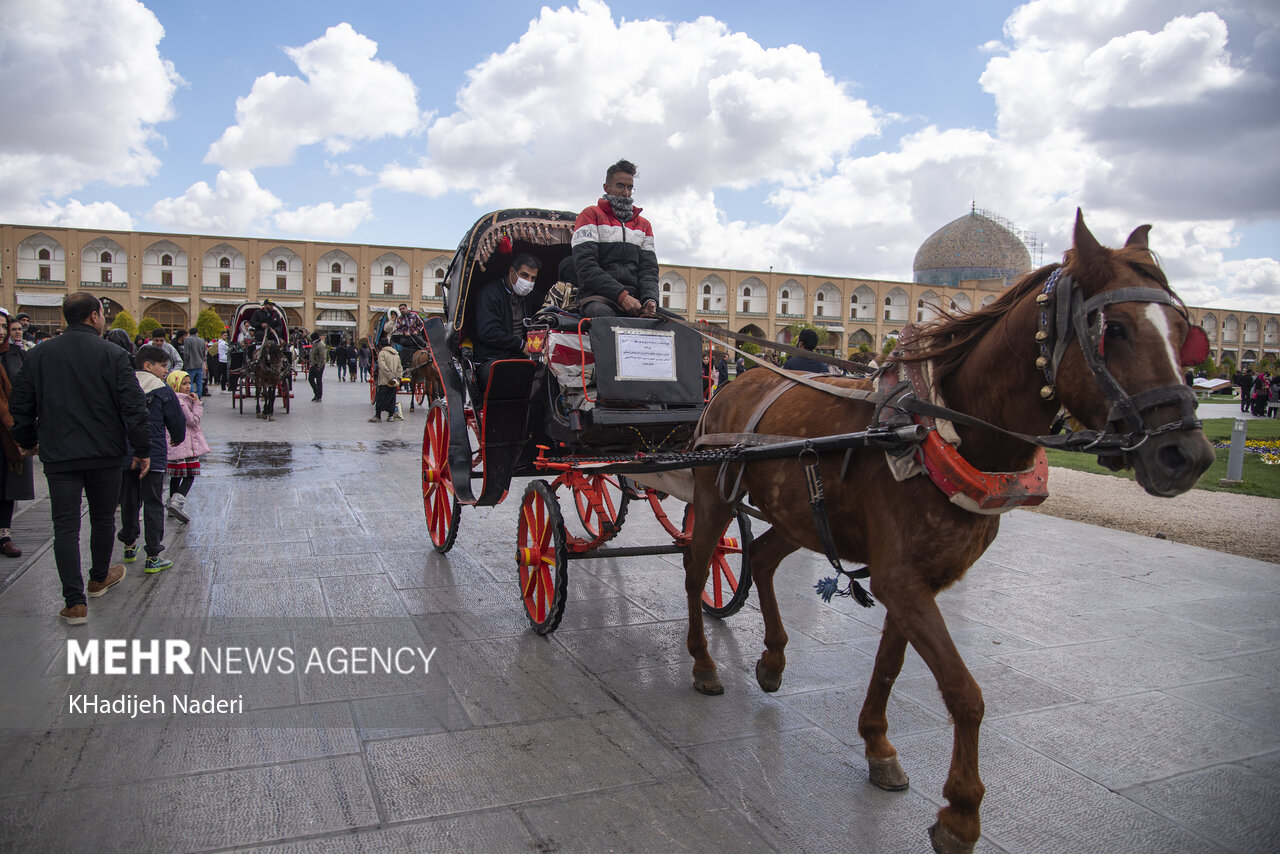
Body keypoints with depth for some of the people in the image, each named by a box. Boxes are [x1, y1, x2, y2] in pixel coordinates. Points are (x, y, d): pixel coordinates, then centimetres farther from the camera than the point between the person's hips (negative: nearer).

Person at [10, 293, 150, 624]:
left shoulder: (39, 355, 3)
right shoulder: (112, 354, -9)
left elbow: (20, 404, 9)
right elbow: (133, 406, -12)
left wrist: (27, 441, 25)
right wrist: (142, 450, -4)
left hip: (58, 457, 2)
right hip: (105, 454, -2)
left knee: (65, 526, 3)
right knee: (103, 518, 17)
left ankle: (75, 603, 0)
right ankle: (99, 578, 37)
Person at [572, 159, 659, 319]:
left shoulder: (643, 224, 26)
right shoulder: (591, 215, 10)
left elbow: (649, 268, 16)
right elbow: (585, 265, -3)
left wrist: (650, 299, -8)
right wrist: (621, 295, -15)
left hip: (635, 300, 4)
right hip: (597, 297, -4)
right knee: (603, 313, -40)